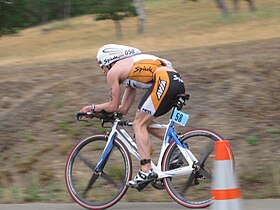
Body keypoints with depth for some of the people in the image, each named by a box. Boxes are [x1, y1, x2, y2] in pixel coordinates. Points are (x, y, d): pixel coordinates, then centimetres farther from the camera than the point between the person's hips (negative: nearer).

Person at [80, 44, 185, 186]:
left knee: (139, 125, -2)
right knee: (145, 122, 20)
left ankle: (146, 171, -11)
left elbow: (114, 106, 9)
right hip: (178, 82, 9)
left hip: (164, 81, -9)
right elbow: (123, 109, 34)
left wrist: (93, 108, 24)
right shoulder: (130, 69, 34)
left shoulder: (113, 72, 9)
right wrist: (99, 109, 37)